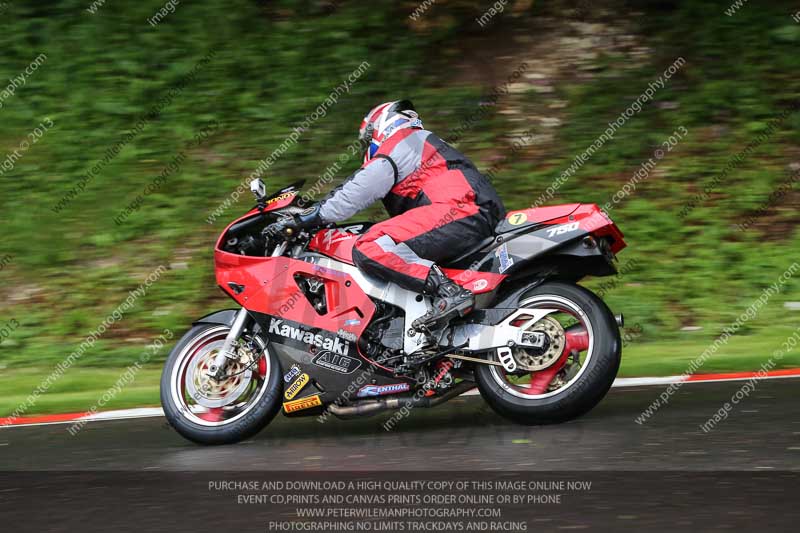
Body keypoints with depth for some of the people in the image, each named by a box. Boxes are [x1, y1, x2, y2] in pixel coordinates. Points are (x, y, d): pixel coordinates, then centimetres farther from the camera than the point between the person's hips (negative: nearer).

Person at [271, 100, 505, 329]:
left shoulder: (399, 143, 7)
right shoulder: (426, 142, 36)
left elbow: (361, 191, -4)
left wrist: (315, 215, -2)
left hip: (458, 210, -10)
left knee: (368, 249, -21)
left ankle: (447, 290, -35)